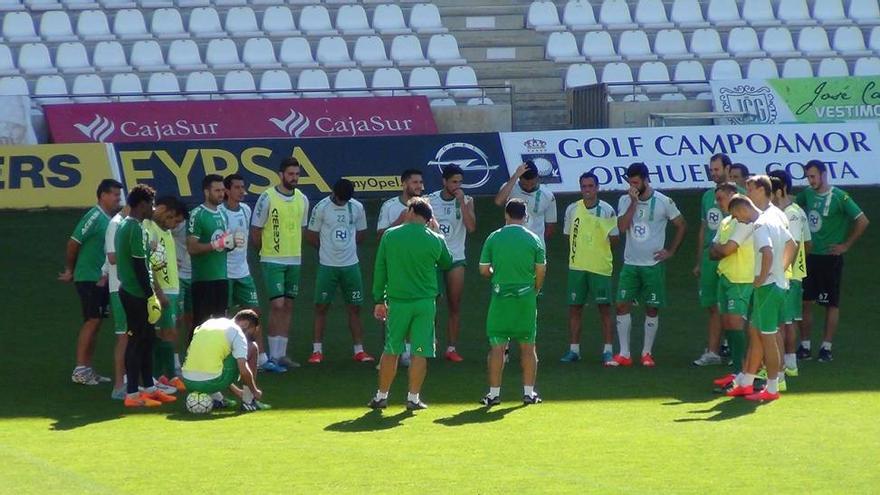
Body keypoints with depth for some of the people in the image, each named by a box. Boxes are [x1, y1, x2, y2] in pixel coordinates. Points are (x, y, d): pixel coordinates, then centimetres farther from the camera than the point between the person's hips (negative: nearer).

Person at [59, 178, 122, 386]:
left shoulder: (111, 219, 9)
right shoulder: (94, 217, -15)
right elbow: (73, 243, -14)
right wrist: (69, 271, -4)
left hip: (101, 280, 8)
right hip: (89, 279, -8)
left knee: (95, 323, 10)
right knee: (91, 322, -9)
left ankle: (87, 369, 15)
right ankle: (80, 370, -6)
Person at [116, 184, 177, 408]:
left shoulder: (124, 226, 13)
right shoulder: (136, 229, -17)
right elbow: (140, 266, -20)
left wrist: (152, 293, 22)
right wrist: (150, 296, -16)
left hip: (129, 289, 10)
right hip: (137, 294, -10)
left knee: (147, 338, 16)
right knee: (137, 341, -5)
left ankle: (149, 388, 23)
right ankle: (132, 394, -1)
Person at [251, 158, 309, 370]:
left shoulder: (302, 199, 7)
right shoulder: (267, 198, -10)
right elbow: (255, 231, -4)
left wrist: (293, 250, 13)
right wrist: (266, 251, 2)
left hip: (294, 260, 6)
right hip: (272, 260, -6)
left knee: (288, 306, 7)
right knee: (277, 305, -12)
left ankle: (281, 354, 13)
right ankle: (273, 355, -7)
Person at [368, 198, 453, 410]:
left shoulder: (390, 236, -3)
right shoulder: (434, 240, -4)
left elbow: (380, 269, 1)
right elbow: (446, 263, 14)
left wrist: (379, 300, 8)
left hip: (397, 301, 1)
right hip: (425, 301, -1)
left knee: (391, 350, 9)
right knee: (420, 351, 4)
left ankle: (382, 396, 13)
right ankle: (413, 397, 4)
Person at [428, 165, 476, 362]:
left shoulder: (466, 201, -1)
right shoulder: (430, 200, 0)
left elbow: (471, 227, -15)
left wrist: (462, 202, -18)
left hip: (456, 258, 0)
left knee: (455, 305, 1)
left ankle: (451, 348, 6)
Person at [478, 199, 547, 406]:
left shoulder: (494, 238, -2)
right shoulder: (534, 239, -1)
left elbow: (484, 270, 1)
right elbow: (541, 271, -1)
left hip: (501, 296, -1)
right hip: (526, 296, 1)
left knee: (497, 346, 3)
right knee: (528, 346, 8)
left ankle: (494, 393, 3)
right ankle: (529, 392, 10)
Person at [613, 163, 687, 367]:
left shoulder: (663, 202, -6)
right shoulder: (625, 201, 2)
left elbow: (681, 225, 4)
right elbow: (622, 226, -13)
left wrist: (671, 251, -1)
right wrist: (634, 202, -17)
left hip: (653, 264, -2)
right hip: (630, 264, 2)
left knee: (652, 308, 3)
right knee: (622, 305, -4)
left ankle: (647, 353, 13)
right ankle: (624, 354, 1)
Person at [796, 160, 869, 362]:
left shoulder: (839, 197, -12)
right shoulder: (807, 194, 5)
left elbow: (862, 221, -13)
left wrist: (846, 245, -10)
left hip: (830, 258, -5)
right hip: (809, 256, 5)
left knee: (831, 304, 2)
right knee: (804, 302, 4)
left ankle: (826, 347, 6)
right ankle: (804, 347, 11)